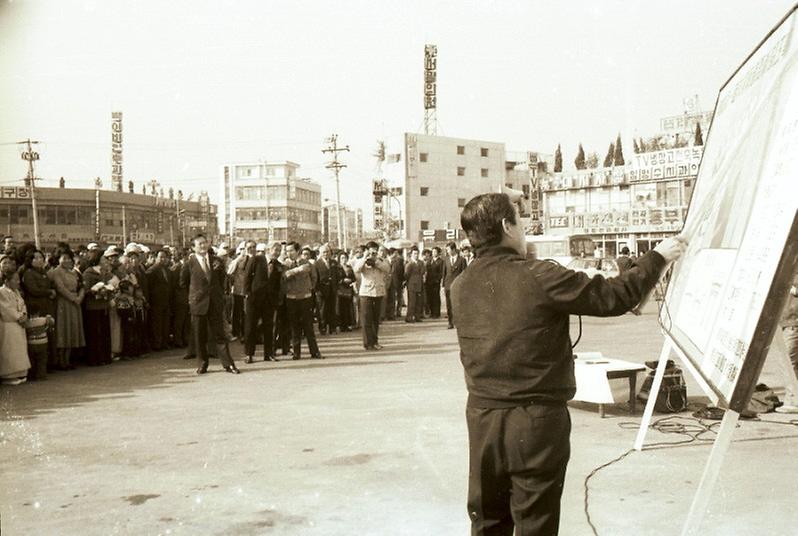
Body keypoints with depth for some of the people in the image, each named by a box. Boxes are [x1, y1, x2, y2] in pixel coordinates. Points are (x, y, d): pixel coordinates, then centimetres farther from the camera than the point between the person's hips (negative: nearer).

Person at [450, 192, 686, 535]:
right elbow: (613, 297, -9)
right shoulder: (539, 277, -16)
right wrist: (658, 257, 5)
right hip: (536, 420, -5)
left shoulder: (460, 287, 0)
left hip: (482, 417, 5)